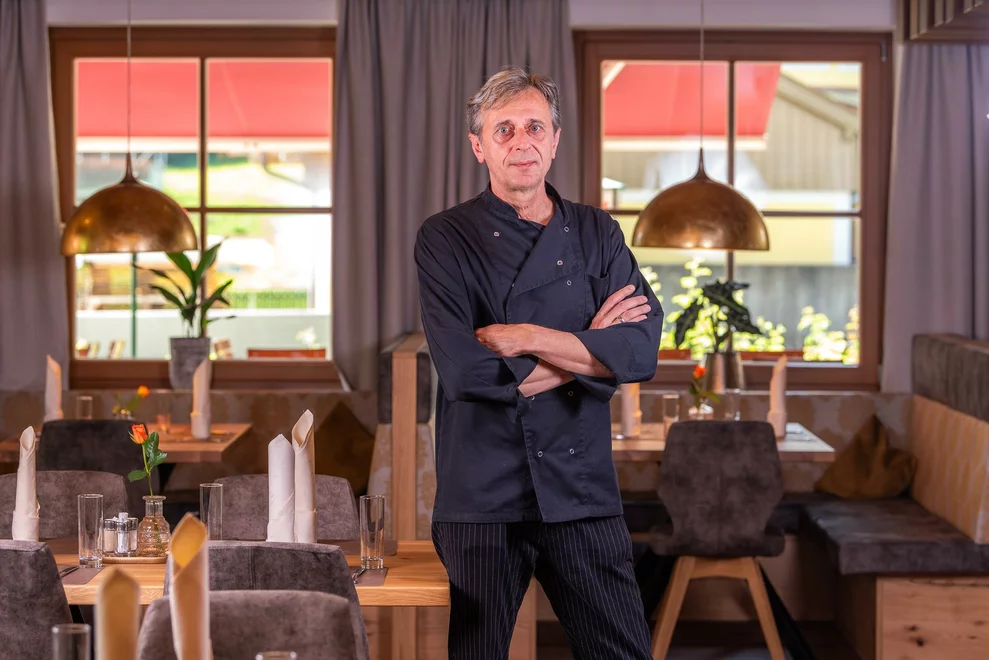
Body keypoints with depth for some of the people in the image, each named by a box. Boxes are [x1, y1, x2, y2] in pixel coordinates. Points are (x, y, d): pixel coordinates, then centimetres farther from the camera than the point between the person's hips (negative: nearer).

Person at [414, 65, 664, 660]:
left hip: (583, 488, 3)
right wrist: (586, 347, -8)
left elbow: (640, 351, -8)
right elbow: (465, 370, -17)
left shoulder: (597, 233, 7)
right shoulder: (447, 239, -3)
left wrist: (525, 337, -15)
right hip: (482, 495, -2)